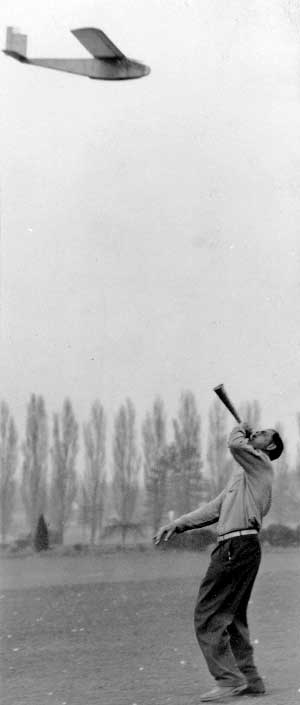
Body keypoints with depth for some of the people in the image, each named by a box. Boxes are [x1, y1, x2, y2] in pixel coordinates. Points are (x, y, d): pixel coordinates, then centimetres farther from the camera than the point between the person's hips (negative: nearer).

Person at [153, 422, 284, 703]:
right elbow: (214, 509, 25)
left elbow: (236, 444, -19)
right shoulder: (241, 474, 26)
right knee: (232, 617, 14)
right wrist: (177, 524, 18)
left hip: (239, 546, -10)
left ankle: (229, 679, -10)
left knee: (208, 616, -10)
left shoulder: (261, 464, -1)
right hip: (233, 547, 10)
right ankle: (249, 679, 19)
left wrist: (240, 429, 4)